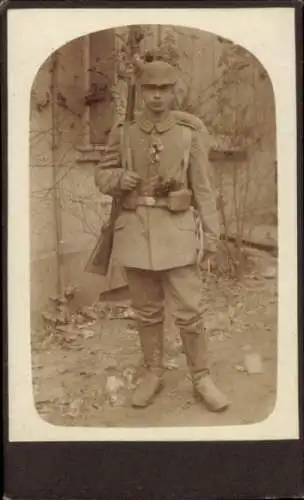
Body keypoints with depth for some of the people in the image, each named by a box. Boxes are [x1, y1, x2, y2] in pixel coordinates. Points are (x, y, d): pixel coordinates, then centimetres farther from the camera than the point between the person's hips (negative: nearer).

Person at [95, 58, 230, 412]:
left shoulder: (190, 135, -1)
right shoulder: (123, 134, 3)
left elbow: (203, 190, 0)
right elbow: (102, 176, 10)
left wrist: (212, 234, -5)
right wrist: (120, 179, -13)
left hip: (175, 231, -2)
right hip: (135, 231, 2)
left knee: (189, 310, -1)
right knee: (146, 310, 11)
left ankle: (202, 380, 14)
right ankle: (153, 375, 26)